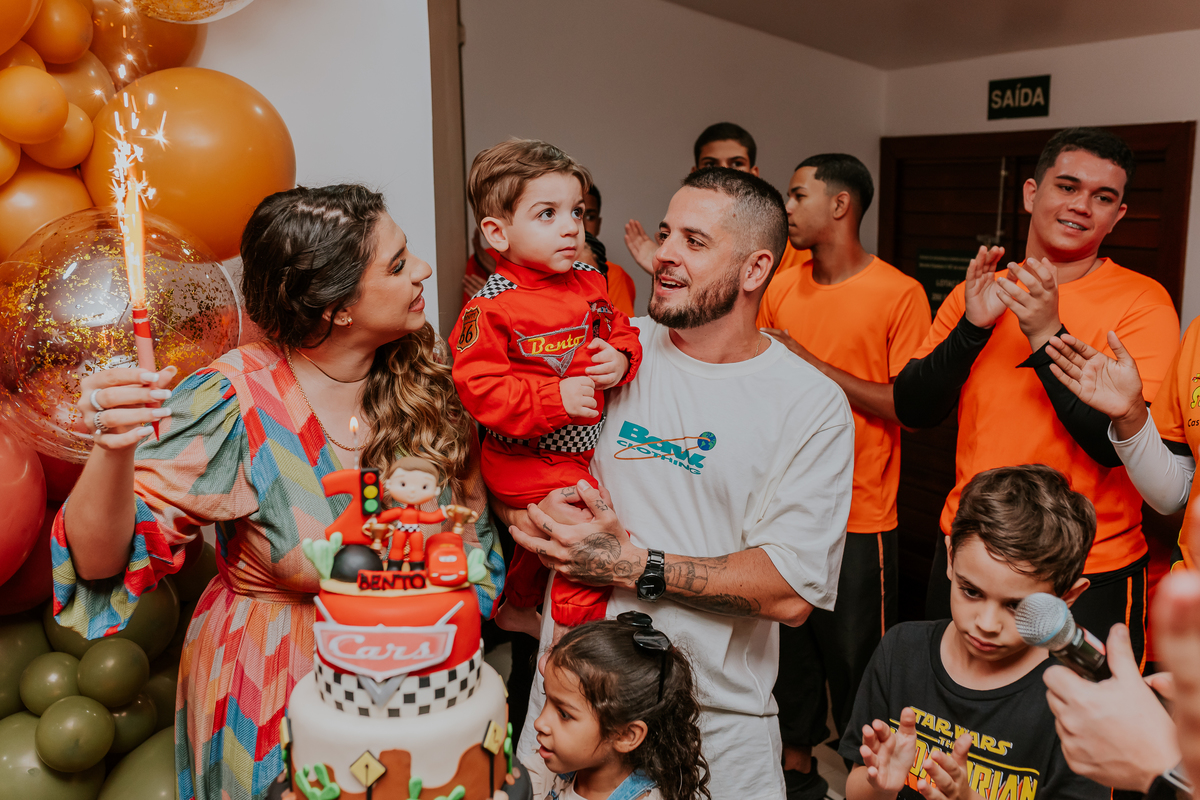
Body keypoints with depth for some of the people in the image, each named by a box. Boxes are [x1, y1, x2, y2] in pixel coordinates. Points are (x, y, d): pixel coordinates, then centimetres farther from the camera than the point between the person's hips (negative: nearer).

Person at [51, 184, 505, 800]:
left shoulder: (424, 370, -11)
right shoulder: (239, 402, -23)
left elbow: (469, 520, 0)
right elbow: (102, 562, -24)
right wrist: (114, 450, -42)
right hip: (275, 694, -3)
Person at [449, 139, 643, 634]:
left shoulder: (589, 282, 1)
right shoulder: (490, 308, -21)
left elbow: (618, 329, 13)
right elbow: (478, 388, -24)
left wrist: (621, 357, -11)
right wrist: (554, 399, -29)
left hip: (581, 448, 7)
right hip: (526, 459, -7)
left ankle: (517, 610, 52)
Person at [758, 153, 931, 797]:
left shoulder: (900, 294, -8)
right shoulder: (780, 289, 8)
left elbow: (912, 406, -15)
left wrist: (811, 363, -17)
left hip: (859, 517, -5)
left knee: (856, 659, 6)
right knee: (788, 647, 16)